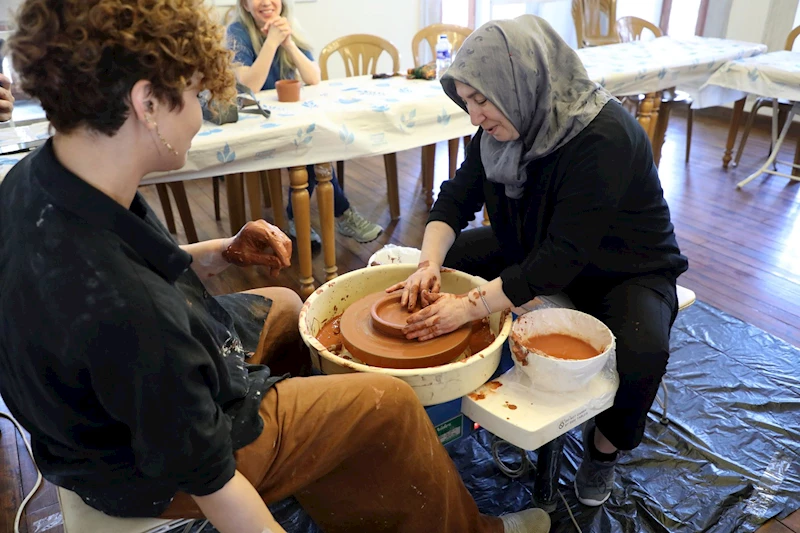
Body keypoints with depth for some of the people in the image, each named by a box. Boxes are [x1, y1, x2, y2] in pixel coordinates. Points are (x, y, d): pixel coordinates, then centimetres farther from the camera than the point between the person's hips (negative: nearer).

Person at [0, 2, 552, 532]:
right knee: (392, 403, -1)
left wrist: (222, 253, -9)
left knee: (283, 305, 25)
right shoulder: (127, 312, -42)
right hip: (157, 478, -8)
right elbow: (209, 482, -29)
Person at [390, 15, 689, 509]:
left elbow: (563, 257, -36)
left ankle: (606, 444, 1)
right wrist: (430, 263, -27)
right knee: (445, 261, -4)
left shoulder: (606, 136, -33)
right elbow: (458, 195, -9)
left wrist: (470, 306, -38)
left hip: (625, 266, -6)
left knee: (642, 351, -33)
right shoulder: (507, 123, -13)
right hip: (535, 247, 6)